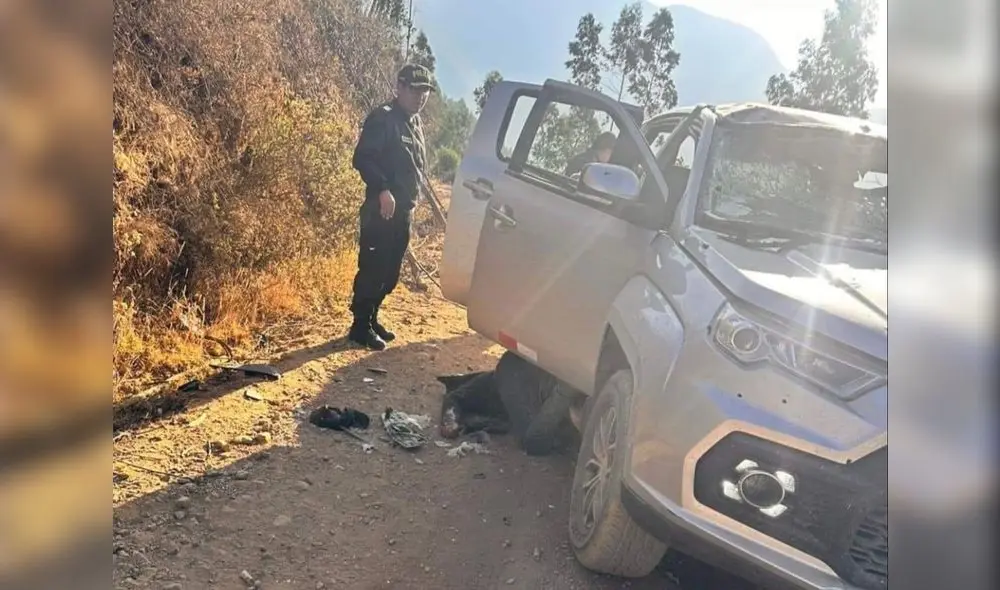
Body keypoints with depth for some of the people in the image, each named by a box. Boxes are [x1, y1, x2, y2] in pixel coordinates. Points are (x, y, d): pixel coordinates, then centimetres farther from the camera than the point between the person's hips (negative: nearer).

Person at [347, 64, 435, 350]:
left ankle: (371, 319, 26)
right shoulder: (382, 118, -11)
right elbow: (362, 159, -20)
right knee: (372, 269, -5)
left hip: (402, 211, 9)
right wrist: (383, 190, -28)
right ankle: (360, 327, 4)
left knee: (390, 272, 13)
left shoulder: (414, 123, 16)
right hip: (381, 210, -9)